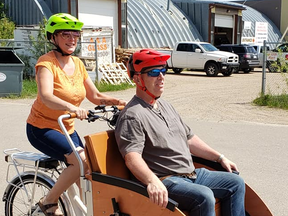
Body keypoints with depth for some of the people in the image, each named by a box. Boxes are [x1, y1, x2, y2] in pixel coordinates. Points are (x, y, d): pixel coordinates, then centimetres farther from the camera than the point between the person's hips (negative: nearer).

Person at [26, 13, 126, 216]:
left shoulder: (77, 63, 2)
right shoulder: (47, 62, -18)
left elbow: (95, 96, 3)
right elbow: (46, 96, -36)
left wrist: (121, 102, -13)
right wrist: (71, 107, -54)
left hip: (67, 128, 7)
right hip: (42, 128, -7)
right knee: (82, 161, -24)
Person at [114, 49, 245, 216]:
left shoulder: (165, 106, 19)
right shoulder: (132, 116, -13)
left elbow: (189, 139, 25)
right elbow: (132, 157, -27)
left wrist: (220, 158, 22)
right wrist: (152, 182, -43)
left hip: (192, 174, 9)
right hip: (164, 182, -9)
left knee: (236, 183, 4)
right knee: (204, 197, -31)